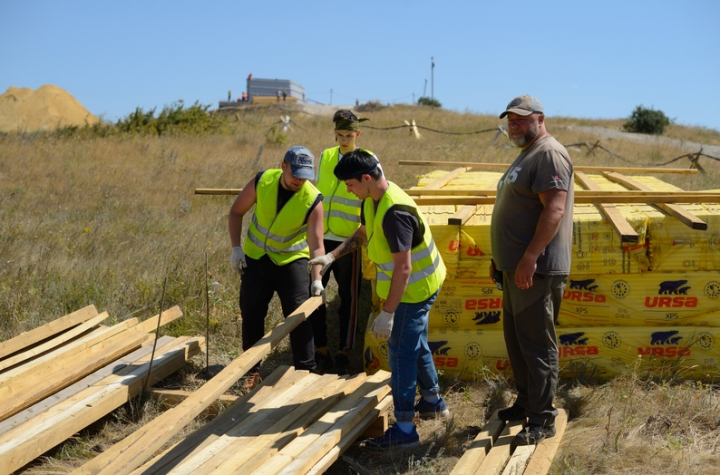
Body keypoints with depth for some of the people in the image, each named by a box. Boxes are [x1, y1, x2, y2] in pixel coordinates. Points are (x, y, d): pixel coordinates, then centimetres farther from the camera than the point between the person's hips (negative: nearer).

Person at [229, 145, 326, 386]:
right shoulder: (262, 182, -17)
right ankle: (252, 370, 20)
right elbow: (236, 211, -4)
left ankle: (305, 370, 5)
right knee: (251, 313, 5)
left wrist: (317, 278, -35)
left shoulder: (313, 200, -22)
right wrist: (236, 247, -10)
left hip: (292, 258, -2)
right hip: (256, 256, 2)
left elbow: (316, 244, -23)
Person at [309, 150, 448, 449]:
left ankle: (404, 429, -3)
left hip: (414, 288, -10)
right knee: (416, 345, 23)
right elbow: (362, 233, 20)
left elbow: (403, 268, -32)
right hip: (417, 285, 10)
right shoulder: (374, 199, 0)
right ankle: (433, 402, 41)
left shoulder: (394, 213, -31)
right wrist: (332, 256, 10)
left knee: (401, 353, -7)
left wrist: (387, 313, -31)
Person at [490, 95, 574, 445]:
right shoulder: (526, 154, 20)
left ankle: (543, 420, 1)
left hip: (535, 270, -10)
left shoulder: (549, 154, -13)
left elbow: (554, 209, -23)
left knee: (537, 344, -6)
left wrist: (529, 258, -27)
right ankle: (526, 403, 29)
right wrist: (500, 258, 25)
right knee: (516, 340, 17)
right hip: (515, 268, 11)